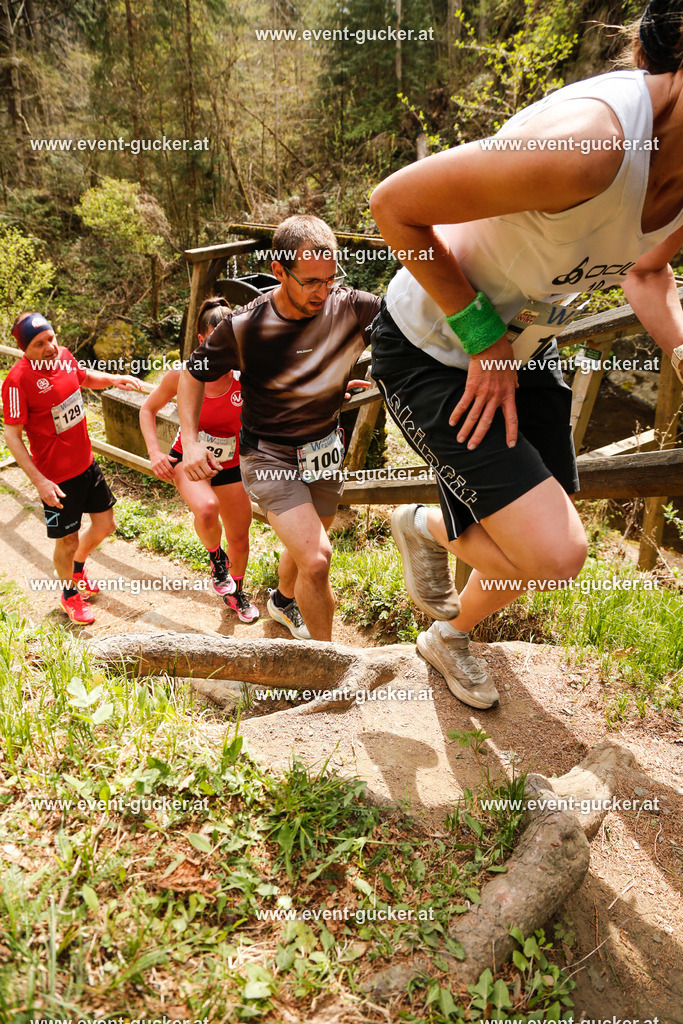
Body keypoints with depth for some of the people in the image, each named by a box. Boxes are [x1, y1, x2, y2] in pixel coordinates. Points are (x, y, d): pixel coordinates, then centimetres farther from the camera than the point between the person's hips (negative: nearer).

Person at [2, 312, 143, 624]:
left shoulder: (63, 355, -2)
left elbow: (85, 377, 21)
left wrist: (112, 379, 0)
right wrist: (39, 481, -23)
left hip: (86, 463, 7)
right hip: (57, 477, -7)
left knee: (105, 525, 18)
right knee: (68, 540, 8)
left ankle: (78, 568, 48)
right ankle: (69, 594, 36)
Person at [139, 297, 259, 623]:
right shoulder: (182, 375, -19)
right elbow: (148, 408, -3)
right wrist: (155, 453, -16)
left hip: (230, 465, 2)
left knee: (239, 539, 12)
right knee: (207, 509, -35)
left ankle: (236, 593, 44)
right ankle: (215, 557, 1)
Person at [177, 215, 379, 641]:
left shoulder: (353, 309, -15)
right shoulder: (245, 327, -17)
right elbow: (193, 374, -2)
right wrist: (191, 442, -14)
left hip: (325, 451, 4)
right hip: (270, 456, -4)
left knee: (306, 547, 24)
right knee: (316, 559, -21)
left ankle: (284, 601, 58)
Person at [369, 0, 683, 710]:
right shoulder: (586, 142, -38)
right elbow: (393, 206, -28)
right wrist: (483, 334, -23)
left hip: (525, 345, 8)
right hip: (433, 351, -8)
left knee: (540, 547, 16)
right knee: (555, 555, -14)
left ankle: (450, 638, 49)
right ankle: (426, 528, 21)